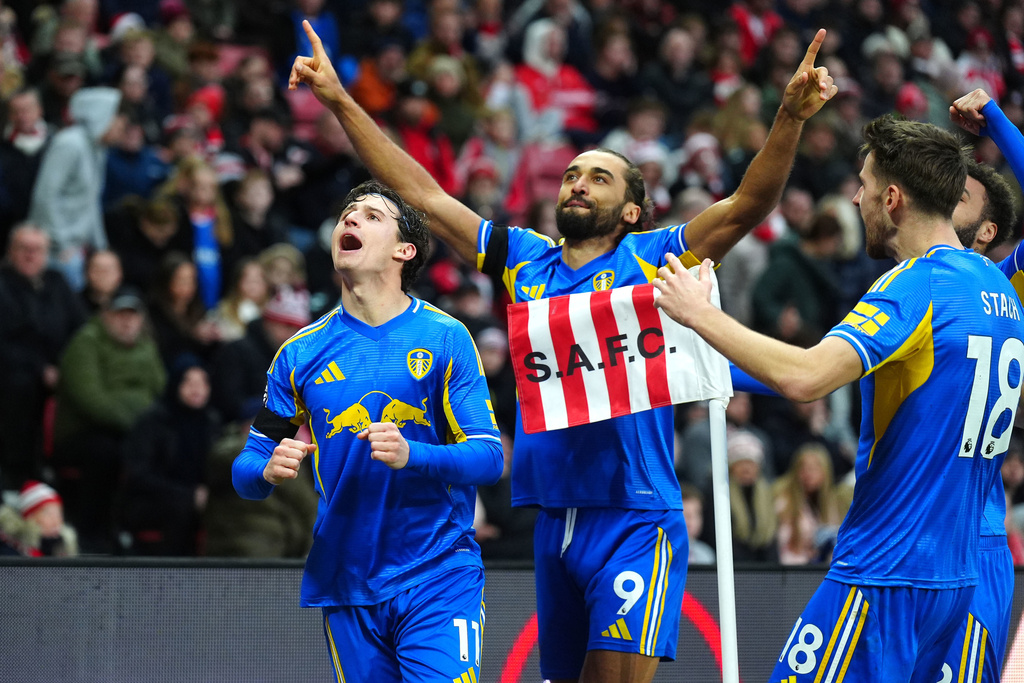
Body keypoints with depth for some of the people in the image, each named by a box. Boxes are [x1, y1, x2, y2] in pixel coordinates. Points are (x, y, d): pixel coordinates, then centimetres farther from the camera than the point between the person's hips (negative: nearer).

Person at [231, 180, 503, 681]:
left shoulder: (445, 339, -1)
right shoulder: (300, 353, 6)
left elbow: (488, 458, -6)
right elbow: (245, 470, 8)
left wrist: (412, 455, -24)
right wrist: (269, 470, -16)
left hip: (438, 580, -2)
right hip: (345, 587, 3)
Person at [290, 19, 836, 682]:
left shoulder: (650, 259, 1)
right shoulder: (524, 260, 13)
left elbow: (749, 205, -10)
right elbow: (422, 193, 15)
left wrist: (790, 117, -26)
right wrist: (341, 101, 13)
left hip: (635, 520, -5)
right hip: (554, 520, 5)